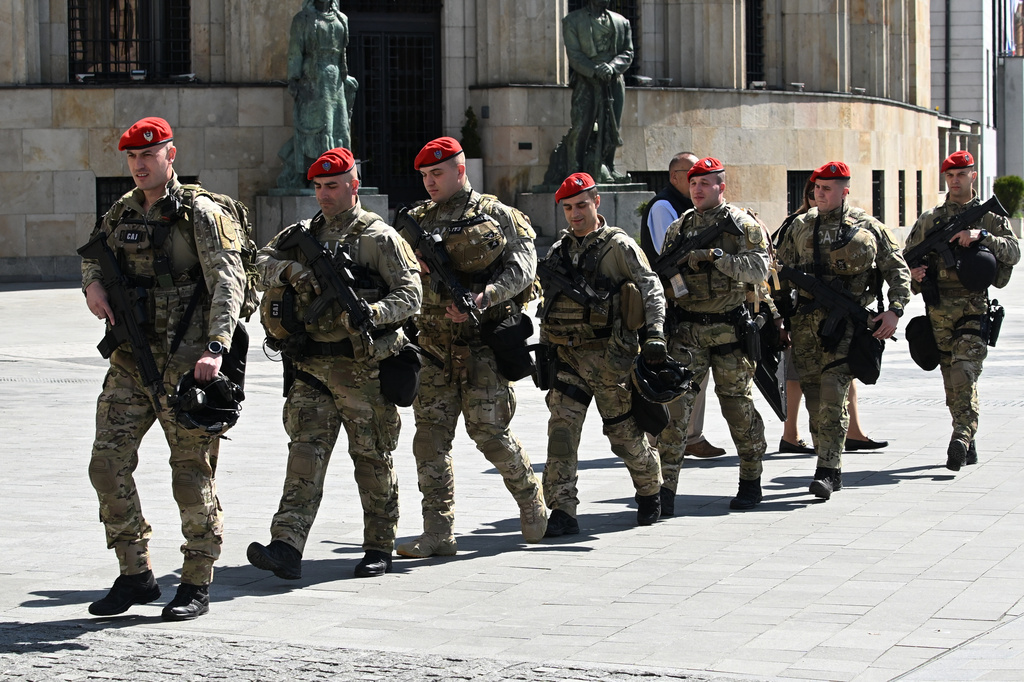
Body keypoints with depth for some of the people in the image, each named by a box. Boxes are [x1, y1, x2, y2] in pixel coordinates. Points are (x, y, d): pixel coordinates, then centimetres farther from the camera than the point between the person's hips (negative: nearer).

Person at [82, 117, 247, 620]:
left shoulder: (200, 214, -6)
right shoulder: (121, 214, 12)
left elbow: (228, 283, -15)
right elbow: (92, 254, 30)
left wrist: (215, 348, -27)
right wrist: (92, 283, 4)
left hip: (184, 364, -6)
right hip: (129, 361, 6)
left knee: (192, 473, -1)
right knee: (108, 464, 1)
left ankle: (196, 586, 8)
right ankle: (135, 575, 11)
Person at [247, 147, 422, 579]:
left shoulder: (379, 237, -3)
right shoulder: (303, 235, 15)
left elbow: (410, 293, -8)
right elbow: (263, 265, 10)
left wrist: (371, 313, -25)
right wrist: (289, 271, -11)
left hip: (363, 368, -4)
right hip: (312, 368, 4)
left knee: (373, 459, 5)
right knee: (306, 452, -6)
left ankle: (379, 549, 17)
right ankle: (287, 548, -15)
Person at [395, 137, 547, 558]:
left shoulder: (497, 216, 2)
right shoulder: (418, 222, 15)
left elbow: (522, 267, -6)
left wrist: (483, 297, -21)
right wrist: (416, 265, -11)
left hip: (484, 339, -5)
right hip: (434, 344, 5)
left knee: (488, 429, -7)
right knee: (431, 435, -2)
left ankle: (531, 499, 19)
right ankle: (438, 533, 2)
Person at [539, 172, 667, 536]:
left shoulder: (619, 246, -3)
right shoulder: (558, 251, 14)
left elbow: (652, 289, -9)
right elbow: (548, 306, 21)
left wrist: (655, 334, -22)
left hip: (609, 356, -4)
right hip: (567, 356, 4)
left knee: (625, 432, 5)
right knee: (561, 428, -10)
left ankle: (649, 493, 30)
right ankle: (562, 512, -11)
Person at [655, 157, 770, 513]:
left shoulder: (743, 225, 1)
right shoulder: (678, 228, 13)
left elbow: (759, 268, -12)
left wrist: (715, 256, -21)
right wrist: (667, 281, -4)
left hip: (728, 330, -2)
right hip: (686, 330, 2)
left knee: (739, 407, 7)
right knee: (674, 404, -8)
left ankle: (751, 482, 22)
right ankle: (665, 487, -8)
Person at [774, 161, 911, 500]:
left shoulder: (867, 228, 3)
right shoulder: (800, 227, 12)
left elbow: (898, 268, 7)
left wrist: (895, 309, -5)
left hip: (846, 322, -4)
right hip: (805, 322, 4)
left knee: (833, 393, -14)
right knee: (815, 396, 5)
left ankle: (827, 469, -13)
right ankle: (832, 470, 16)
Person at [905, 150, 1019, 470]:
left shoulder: (990, 217, 8)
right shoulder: (928, 219, 15)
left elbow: (1013, 252, -6)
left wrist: (982, 236, -20)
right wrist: (913, 272, -7)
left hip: (974, 306, -4)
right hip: (938, 308, 4)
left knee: (964, 370, -20)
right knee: (951, 378, 6)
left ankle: (962, 437, -26)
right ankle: (968, 445, 15)